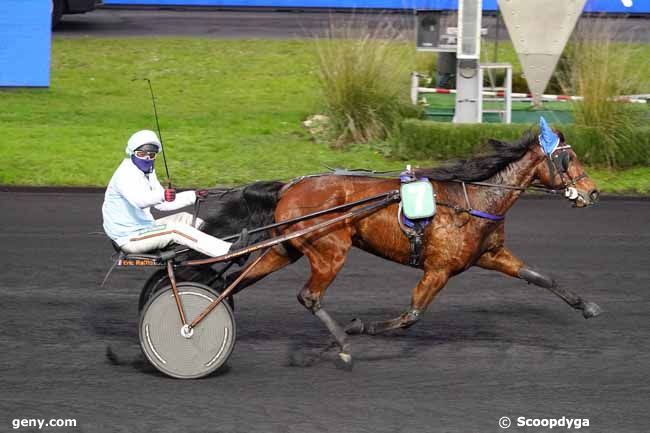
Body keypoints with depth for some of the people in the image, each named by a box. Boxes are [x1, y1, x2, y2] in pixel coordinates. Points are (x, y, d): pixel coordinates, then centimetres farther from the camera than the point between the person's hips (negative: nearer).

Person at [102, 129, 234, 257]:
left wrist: (193, 195, 9)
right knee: (175, 230, -22)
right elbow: (139, 200, -39)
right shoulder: (125, 174, -18)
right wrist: (163, 195, -57)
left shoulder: (148, 173, 13)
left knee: (184, 218, 8)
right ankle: (229, 251, -28)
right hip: (129, 238, -10)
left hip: (142, 228, 10)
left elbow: (162, 204, 17)